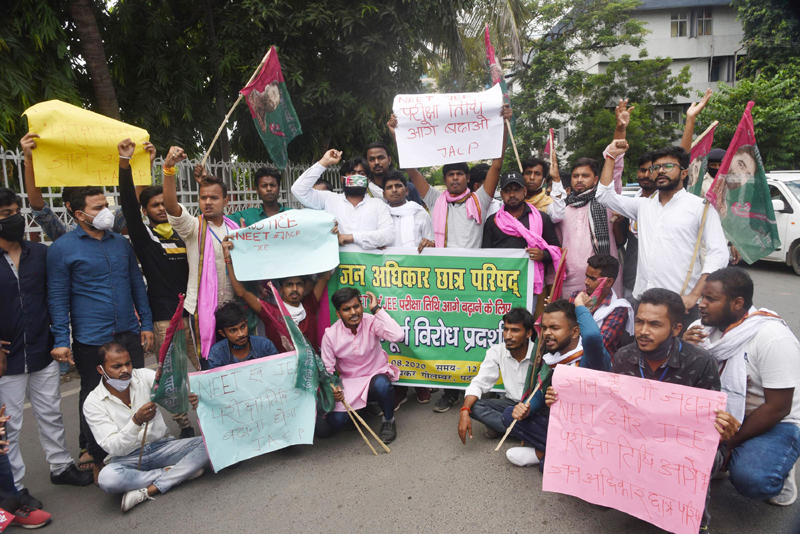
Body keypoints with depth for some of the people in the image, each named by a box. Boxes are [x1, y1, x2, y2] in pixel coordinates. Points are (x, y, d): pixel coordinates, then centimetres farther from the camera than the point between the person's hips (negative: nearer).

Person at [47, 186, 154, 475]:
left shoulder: (121, 243, 9)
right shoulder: (62, 248, -4)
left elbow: (137, 285, 13)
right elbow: (58, 298, -5)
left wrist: (146, 323, 9)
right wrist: (61, 340, -10)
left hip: (129, 333, 4)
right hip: (91, 340, -4)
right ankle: (96, 458, 26)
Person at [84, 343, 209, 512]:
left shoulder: (144, 376, -2)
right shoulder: (93, 403, -8)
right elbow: (113, 447, -15)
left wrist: (191, 396, -42)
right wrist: (136, 421, -34)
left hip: (162, 446, 2)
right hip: (127, 458, -1)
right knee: (107, 478, -36)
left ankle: (149, 490, -25)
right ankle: (179, 472, -17)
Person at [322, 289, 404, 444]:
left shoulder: (371, 322, -17)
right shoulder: (330, 335, -12)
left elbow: (397, 336, -37)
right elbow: (327, 369, -3)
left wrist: (377, 309, -32)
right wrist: (333, 388, -24)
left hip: (376, 374, -2)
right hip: (349, 382, 2)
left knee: (382, 385, -38)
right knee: (336, 421, -16)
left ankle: (389, 421, -5)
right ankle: (362, 407, 20)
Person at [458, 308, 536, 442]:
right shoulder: (496, 352, -7)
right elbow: (479, 384, -9)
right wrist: (465, 411, -26)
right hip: (510, 403, 4)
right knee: (474, 406, -20)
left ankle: (499, 426, -7)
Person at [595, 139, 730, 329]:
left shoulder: (700, 207, 2)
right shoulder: (644, 205, 16)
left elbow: (718, 255, -5)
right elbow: (605, 196, 18)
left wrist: (694, 296, -15)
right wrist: (611, 156, 14)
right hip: (642, 301, 4)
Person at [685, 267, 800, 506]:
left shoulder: (774, 339, -23)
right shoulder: (702, 327, -6)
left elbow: (777, 408, -21)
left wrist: (729, 444, -18)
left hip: (775, 423, -5)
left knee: (750, 480, -30)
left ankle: (779, 472, 5)